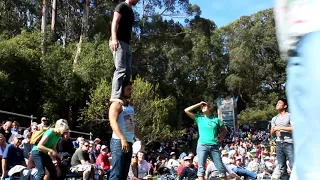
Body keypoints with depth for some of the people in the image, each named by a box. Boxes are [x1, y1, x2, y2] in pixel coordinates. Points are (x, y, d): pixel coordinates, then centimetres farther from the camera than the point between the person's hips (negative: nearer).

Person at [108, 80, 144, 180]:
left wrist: (141, 139, 20)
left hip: (129, 143, 9)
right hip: (119, 142, -9)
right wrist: (123, 139, -30)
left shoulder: (130, 107, 21)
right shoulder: (116, 104, -5)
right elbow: (113, 123, -19)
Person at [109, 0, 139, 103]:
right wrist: (114, 38, -27)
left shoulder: (130, 11, 25)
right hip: (118, 42, -9)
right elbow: (114, 22, -13)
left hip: (126, 44, 10)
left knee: (127, 71, 5)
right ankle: (115, 96, -20)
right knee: (120, 69, -17)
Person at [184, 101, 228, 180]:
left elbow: (224, 130, 20)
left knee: (221, 167, 1)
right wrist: (199, 104, 4)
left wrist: (221, 137, 0)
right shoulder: (199, 118, 9)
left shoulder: (216, 119, 10)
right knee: (201, 167, -7)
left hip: (214, 146, 1)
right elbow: (186, 110, 2)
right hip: (202, 146, -1)